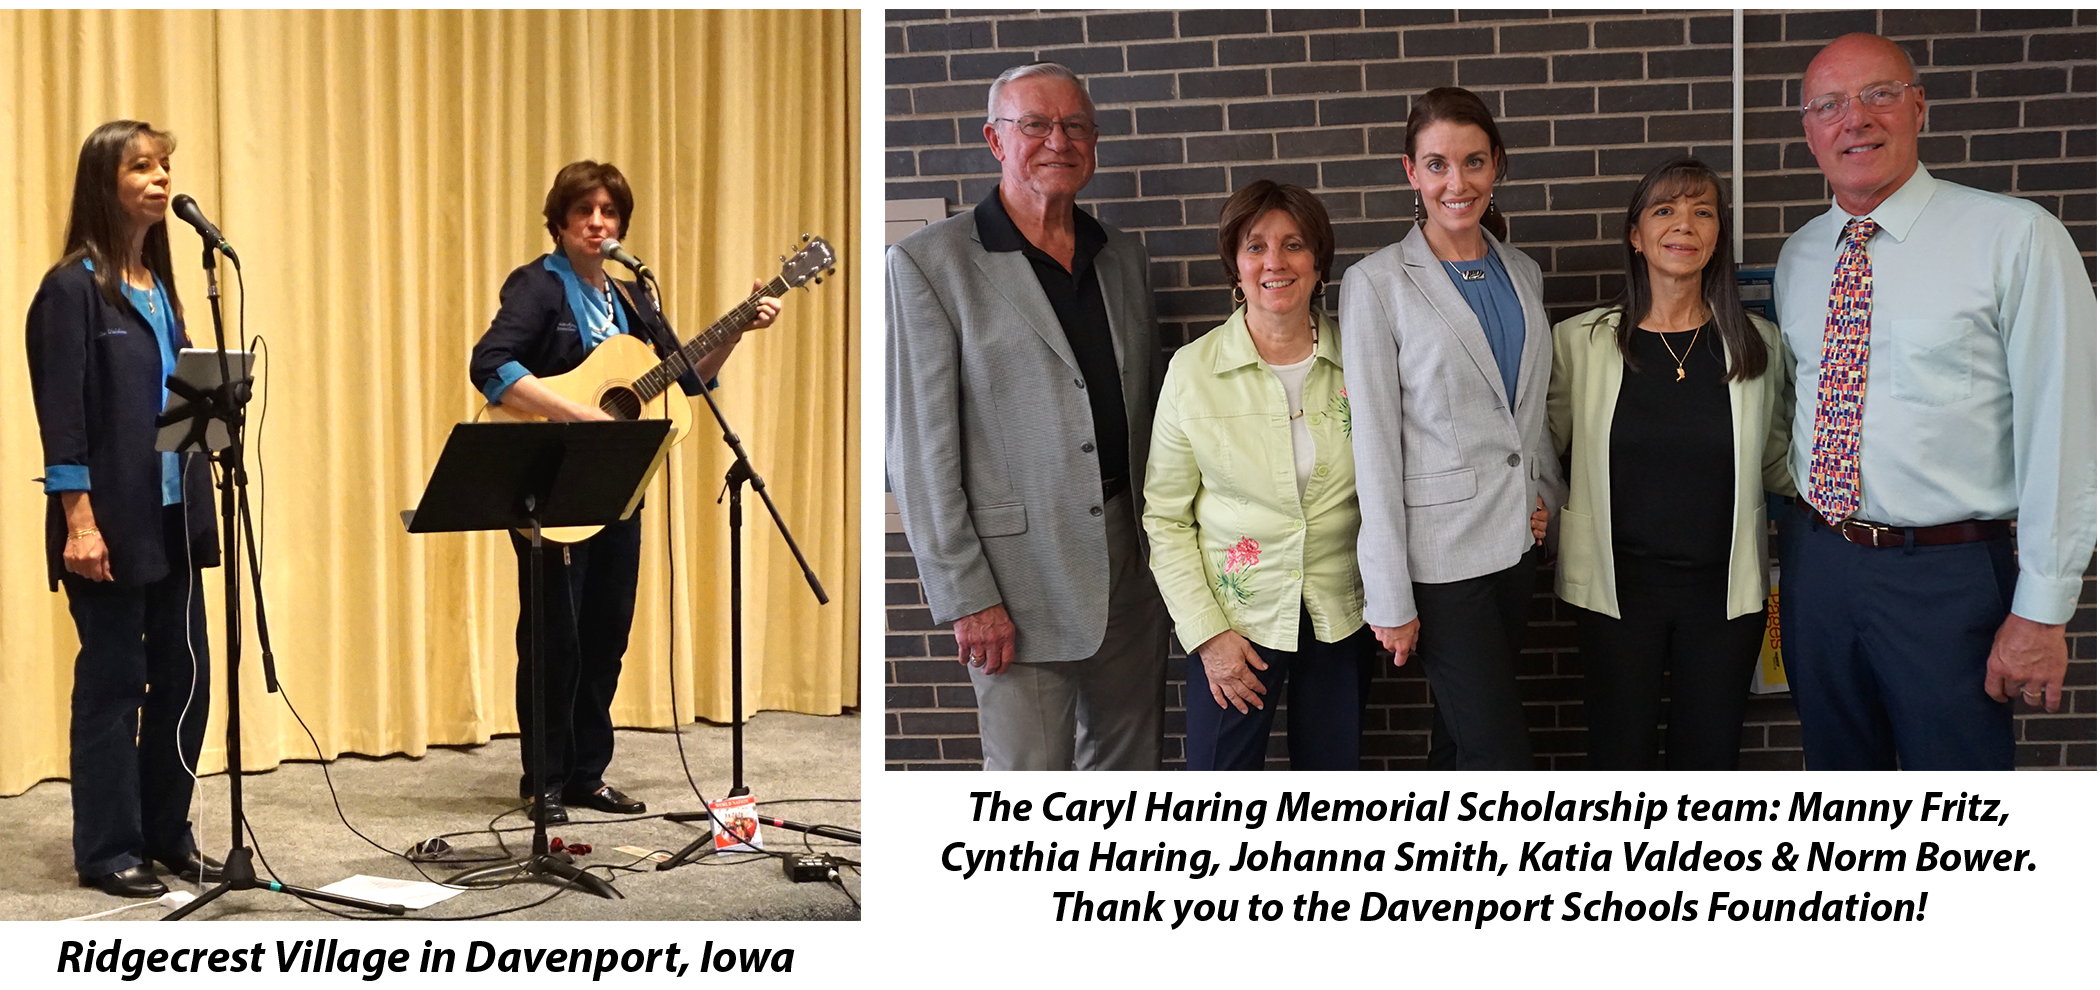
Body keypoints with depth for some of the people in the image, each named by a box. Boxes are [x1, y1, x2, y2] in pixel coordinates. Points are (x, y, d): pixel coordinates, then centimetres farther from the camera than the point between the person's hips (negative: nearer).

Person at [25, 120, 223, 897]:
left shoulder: (159, 286, 14)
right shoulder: (72, 288, -8)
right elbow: (62, 413, -12)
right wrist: (78, 520, -17)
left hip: (174, 514, 7)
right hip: (112, 519, -7)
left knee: (185, 674, 9)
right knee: (113, 680, 0)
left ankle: (167, 834, 21)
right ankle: (107, 851, 11)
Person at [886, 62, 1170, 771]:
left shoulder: (1124, 258, 12)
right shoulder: (929, 262, -6)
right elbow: (920, 447, -9)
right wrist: (964, 598, -13)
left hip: (1131, 556, 6)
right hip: (1020, 572, -5)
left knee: (1130, 763, 14)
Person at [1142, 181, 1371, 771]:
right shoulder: (1193, 369, -7)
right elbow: (1165, 518, -4)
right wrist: (1205, 631, -9)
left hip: (1341, 612, 2)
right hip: (1236, 616, -2)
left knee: (1332, 771, 12)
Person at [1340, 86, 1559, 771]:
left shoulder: (1523, 273, 11)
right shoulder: (1377, 283, -8)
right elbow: (1375, 446, -10)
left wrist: (1548, 495, 6)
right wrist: (1390, 598, -12)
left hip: (1516, 541, 6)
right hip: (1438, 552, -6)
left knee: (1462, 738, 14)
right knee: (1502, 757, -8)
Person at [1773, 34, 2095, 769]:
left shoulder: (2014, 238, -10)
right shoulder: (1798, 257, 8)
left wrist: (2041, 612, -14)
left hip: (1949, 576, -5)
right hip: (1815, 563, 5)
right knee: (1837, 766, 16)